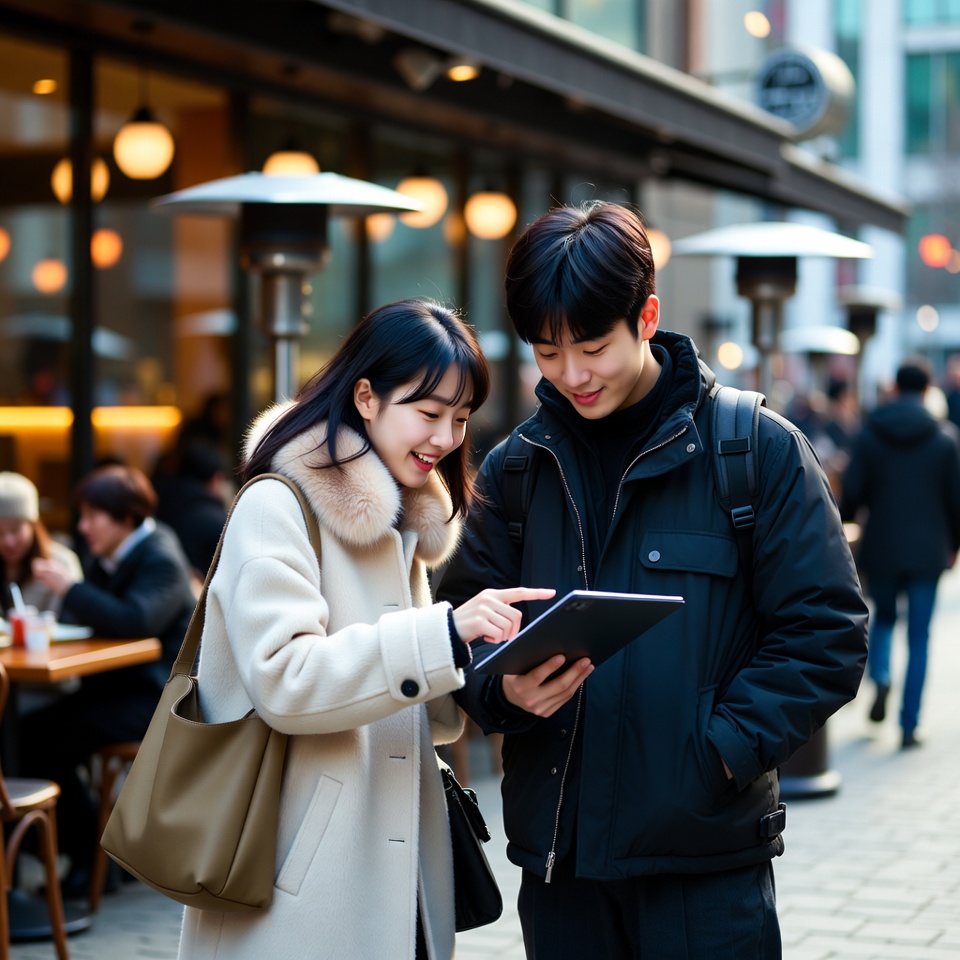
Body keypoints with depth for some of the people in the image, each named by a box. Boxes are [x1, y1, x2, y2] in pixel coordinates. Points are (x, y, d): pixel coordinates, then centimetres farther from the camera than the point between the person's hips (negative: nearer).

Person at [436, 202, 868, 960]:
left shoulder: (758, 450, -4)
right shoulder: (515, 467, 7)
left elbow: (826, 632, -5)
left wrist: (726, 748, -15)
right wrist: (505, 688, -12)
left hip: (707, 857, -3)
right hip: (557, 849, 3)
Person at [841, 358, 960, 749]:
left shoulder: (870, 433, -3)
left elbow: (852, 492, -3)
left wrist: (843, 521, 18)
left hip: (881, 548, 1)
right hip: (927, 551, -1)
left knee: (883, 617, 22)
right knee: (919, 637, 5)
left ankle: (880, 677, -6)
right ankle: (909, 725, 2)